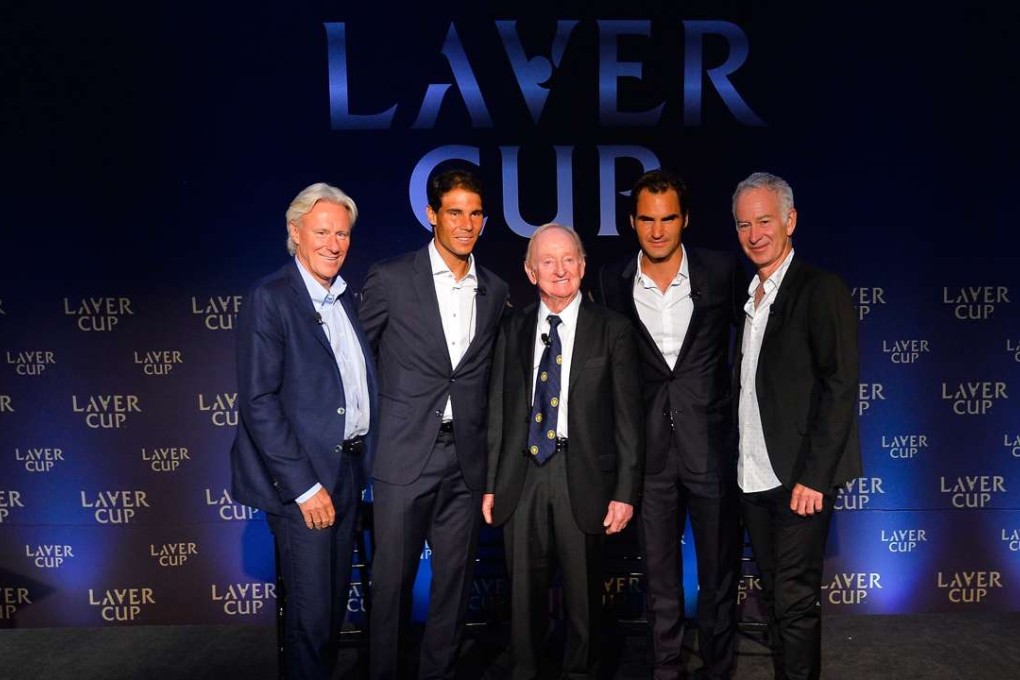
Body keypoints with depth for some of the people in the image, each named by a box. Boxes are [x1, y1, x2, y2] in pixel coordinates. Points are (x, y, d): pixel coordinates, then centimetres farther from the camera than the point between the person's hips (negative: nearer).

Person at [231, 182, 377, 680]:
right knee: (311, 610, 4)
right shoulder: (269, 299, -12)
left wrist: (361, 463, 7)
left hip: (347, 471, 7)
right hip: (304, 479, -7)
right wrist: (303, 486, -18)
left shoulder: (345, 299, 10)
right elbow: (257, 402, -17)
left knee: (336, 601, 19)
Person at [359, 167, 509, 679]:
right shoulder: (390, 279, -4)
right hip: (405, 454, -3)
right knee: (392, 581, 6)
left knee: (455, 580, 12)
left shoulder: (495, 291, 8)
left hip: (466, 459, 4)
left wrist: (489, 452, 12)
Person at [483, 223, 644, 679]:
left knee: (583, 590, 10)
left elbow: (628, 416, -2)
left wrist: (625, 492, -5)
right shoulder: (513, 330, 8)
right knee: (524, 589, 12)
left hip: (583, 475, -2)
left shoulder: (612, 330, -1)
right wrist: (490, 484, 6)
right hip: (521, 474, 2)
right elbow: (498, 412, 8)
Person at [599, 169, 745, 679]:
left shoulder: (722, 270, -4)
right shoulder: (613, 281, 0)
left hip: (711, 443, -1)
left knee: (719, 572, 13)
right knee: (658, 575, 13)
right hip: (649, 450, 1)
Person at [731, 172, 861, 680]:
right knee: (774, 597, 15)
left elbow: (840, 387, -14)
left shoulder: (820, 290, -8)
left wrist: (813, 476, -18)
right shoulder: (747, 297, 13)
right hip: (753, 479, 7)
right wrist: (737, 465, 6)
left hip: (799, 479, -6)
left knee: (795, 601, 0)